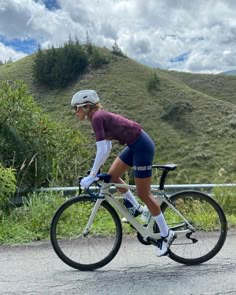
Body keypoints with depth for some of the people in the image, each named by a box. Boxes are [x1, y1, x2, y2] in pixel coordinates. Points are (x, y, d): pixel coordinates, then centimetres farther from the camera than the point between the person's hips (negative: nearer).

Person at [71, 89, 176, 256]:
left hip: (142, 146, -9)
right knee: (112, 175, 13)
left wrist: (92, 176, -19)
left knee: (143, 194, -2)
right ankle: (136, 208, 25)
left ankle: (166, 235, 11)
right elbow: (107, 147, 20)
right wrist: (97, 169, 20)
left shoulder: (97, 117, -15)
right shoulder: (100, 116, 13)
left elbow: (102, 150, -23)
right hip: (135, 145, 9)